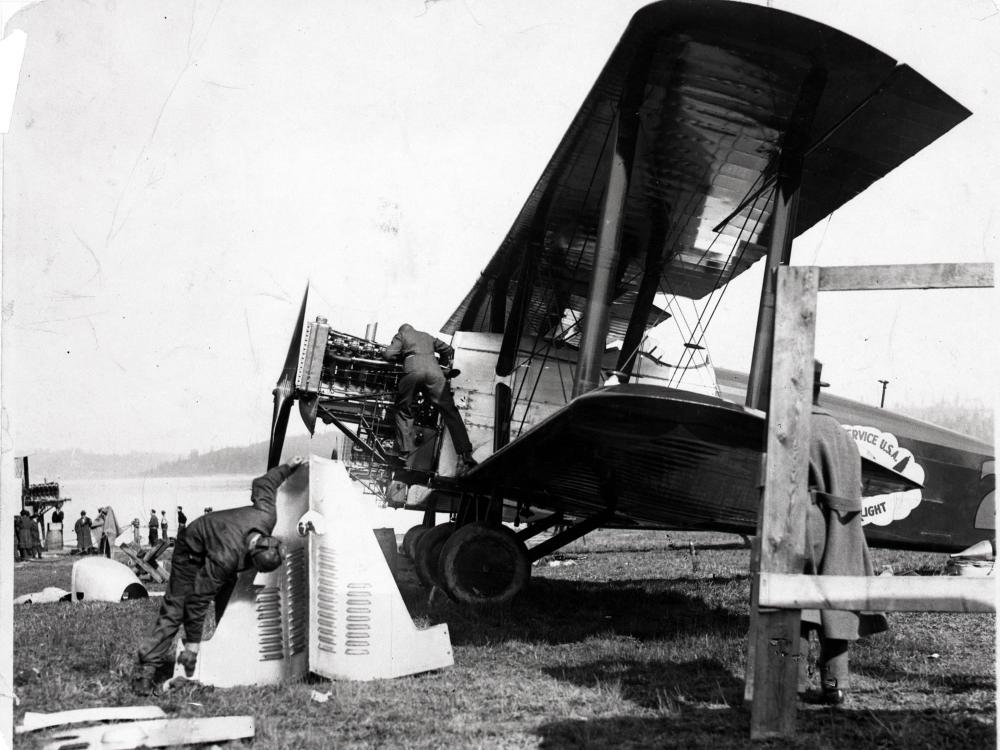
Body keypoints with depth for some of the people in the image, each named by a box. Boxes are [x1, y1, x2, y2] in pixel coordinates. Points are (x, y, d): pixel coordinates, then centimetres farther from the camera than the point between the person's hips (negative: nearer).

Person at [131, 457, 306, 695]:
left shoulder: (267, 516, -30)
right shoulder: (226, 558, -45)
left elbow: (263, 484, -7)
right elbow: (199, 600, -38)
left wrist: (288, 467, 9)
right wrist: (193, 642, -32)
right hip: (192, 551, -8)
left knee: (229, 602, 4)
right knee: (175, 609, -13)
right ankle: (146, 669, -13)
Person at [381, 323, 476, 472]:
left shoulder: (401, 336, 24)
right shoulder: (427, 336, 36)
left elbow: (388, 354, 12)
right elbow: (448, 350, 38)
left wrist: (400, 358, 31)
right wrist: (442, 363, 55)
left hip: (413, 370, -2)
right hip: (434, 370, 2)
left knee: (403, 410, 16)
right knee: (449, 411, -2)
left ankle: (405, 452, 6)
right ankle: (466, 455, -13)